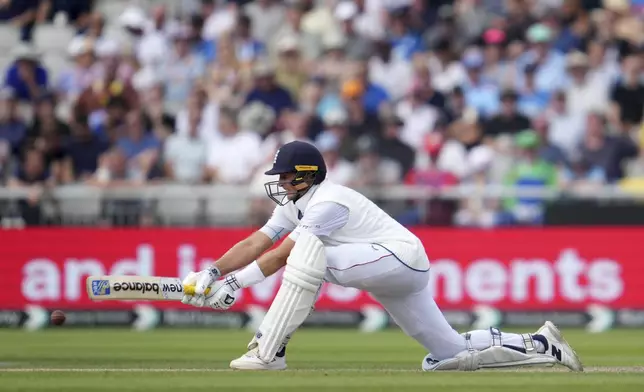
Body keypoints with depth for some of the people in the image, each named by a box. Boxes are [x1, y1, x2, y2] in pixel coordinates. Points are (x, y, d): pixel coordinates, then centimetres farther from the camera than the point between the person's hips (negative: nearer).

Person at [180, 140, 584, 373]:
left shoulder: (327, 202, -16)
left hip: (401, 257, -11)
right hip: (393, 273, 11)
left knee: (309, 255, -26)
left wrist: (236, 282, -22)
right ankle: (539, 346, 11)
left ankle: (269, 351, -26)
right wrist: (213, 273, -5)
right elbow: (255, 244, 7)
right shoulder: (295, 204, 13)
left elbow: (283, 256, -21)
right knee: (449, 353, 8)